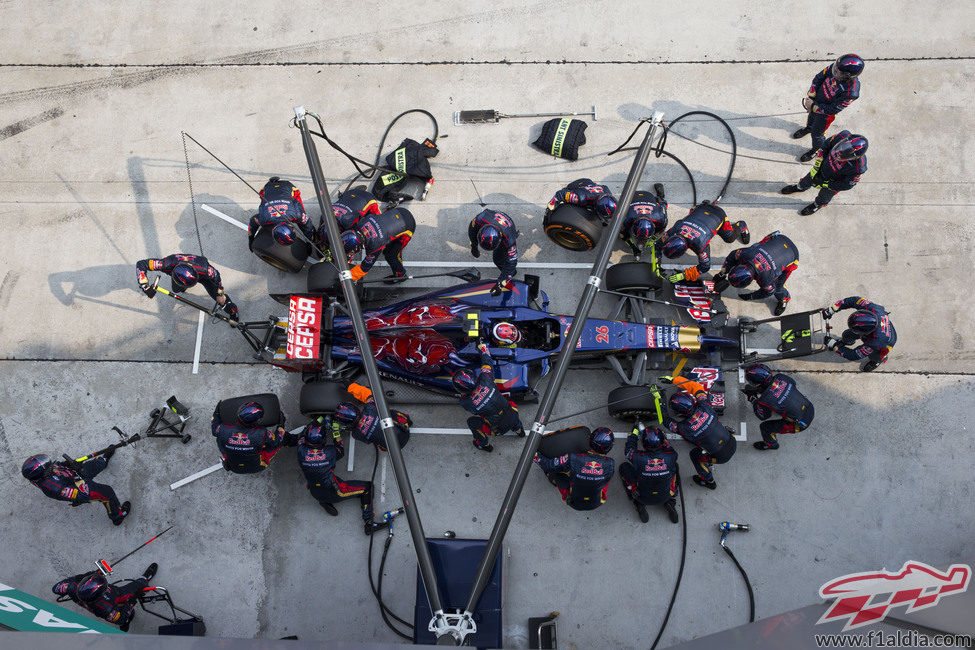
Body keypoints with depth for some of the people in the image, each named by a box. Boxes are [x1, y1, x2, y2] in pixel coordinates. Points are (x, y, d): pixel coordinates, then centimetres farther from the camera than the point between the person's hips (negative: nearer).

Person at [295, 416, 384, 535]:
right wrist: (336, 431, 1)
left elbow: (302, 435, 2)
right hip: (334, 493, -4)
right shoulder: (330, 452, -24)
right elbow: (341, 451, 2)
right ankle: (368, 524, 9)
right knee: (367, 487, 9)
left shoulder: (301, 451, -20)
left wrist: (318, 420, 2)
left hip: (315, 493, 4)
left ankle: (323, 502, 21)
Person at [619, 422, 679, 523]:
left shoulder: (639, 458, -31)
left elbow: (628, 450, -6)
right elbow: (669, 448, 2)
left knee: (624, 467, 11)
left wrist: (635, 431, 5)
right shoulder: (670, 456, -25)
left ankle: (639, 504, 15)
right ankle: (669, 503, 21)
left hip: (643, 498, -2)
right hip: (665, 497, 2)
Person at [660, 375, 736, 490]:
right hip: (733, 444, 5)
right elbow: (696, 386, -2)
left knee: (695, 455, 22)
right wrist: (673, 380, 1)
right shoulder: (703, 406, -19)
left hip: (722, 456, -5)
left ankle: (709, 481, 40)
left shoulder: (684, 428, -26)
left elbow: (666, 420, -7)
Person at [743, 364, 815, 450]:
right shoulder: (779, 377, -15)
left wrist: (752, 399, 7)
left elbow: (762, 417, -4)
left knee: (765, 427, 9)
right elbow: (792, 382, 12)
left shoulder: (764, 401, -27)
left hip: (801, 424, -6)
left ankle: (771, 444, 40)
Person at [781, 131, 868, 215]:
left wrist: (823, 184, -17)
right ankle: (800, 187, 65)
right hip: (822, 167, 3)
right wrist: (816, 166, -12)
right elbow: (826, 145, -14)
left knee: (823, 197, 27)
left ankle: (818, 205, 62)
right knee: (806, 181, 30)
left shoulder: (858, 168, -42)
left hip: (832, 182, -3)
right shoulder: (843, 136, -35)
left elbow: (846, 185, -24)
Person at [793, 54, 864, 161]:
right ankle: (808, 128, 71)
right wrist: (810, 96, -17)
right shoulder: (835, 67, -29)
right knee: (811, 116, 35)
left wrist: (813, 107, -25)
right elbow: (819, 77, -12)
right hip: (816, 100, 5)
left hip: (826, 112, -5)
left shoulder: (851, 93, -42)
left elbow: (833, 109, -30)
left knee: (816, 133, 16)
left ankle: (817, 150, 48)